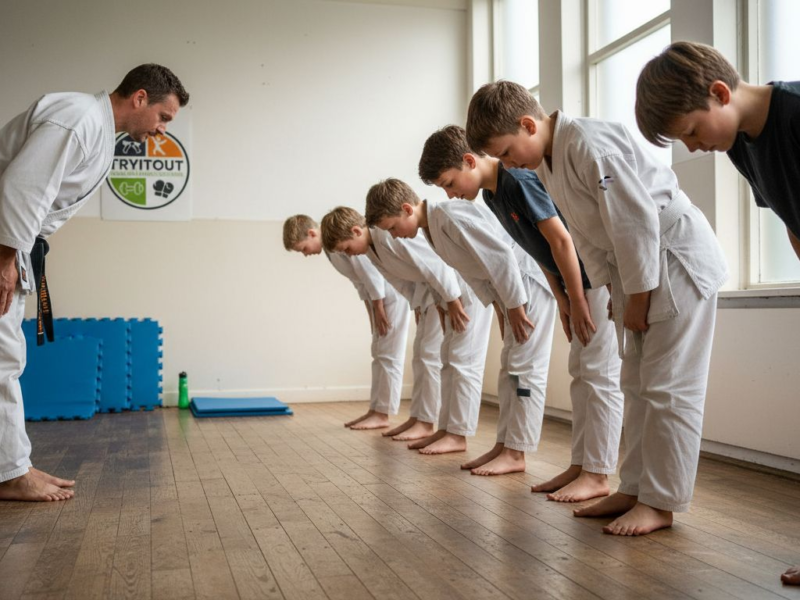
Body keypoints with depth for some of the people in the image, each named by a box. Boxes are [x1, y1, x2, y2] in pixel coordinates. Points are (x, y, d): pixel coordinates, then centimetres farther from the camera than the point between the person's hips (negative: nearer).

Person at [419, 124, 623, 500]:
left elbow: (560, 239, -22)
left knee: (599, 373, -7)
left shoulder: (519, 179, -21)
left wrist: (577, 301, -17)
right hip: (578, 281, 10)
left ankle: (598, 475, -2)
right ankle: (580, 466, 16)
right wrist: (562, 302, 9)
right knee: (581, 372, 10)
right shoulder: (492, 197, 8)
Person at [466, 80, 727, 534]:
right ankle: (635, 490, 21)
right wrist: (615, 292, 9)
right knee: (637, 385, 12)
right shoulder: (545, 163, 6)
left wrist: (637, 299, -17)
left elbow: (637, 223, -24)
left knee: (669, 388, -6)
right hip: (635, 267, 10)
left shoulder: (590, 145, -24)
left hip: (677, 261, -10)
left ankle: (662, 502, 3)